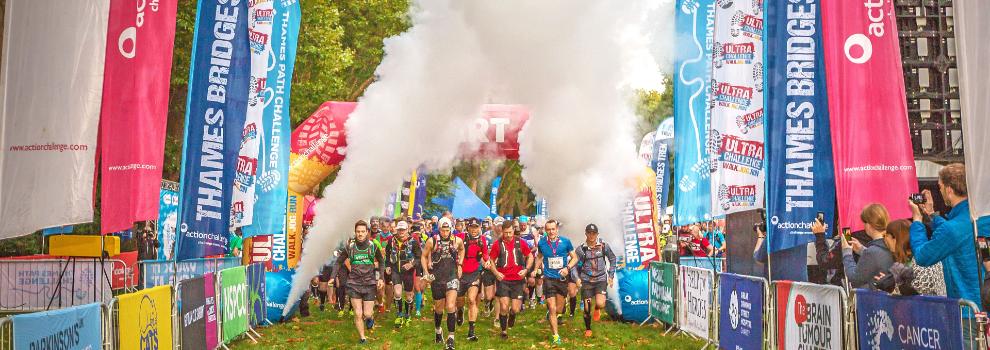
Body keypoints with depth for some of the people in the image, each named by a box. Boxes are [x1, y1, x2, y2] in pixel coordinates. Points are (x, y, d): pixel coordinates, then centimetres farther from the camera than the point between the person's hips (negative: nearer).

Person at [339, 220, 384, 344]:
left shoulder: (373, 246, -3)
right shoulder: (350, 247, -4)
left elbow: (380, 262, 8)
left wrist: (380, 278, 0)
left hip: (369, 284, 0)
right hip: (354, 284, 0)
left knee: (367, 314, 0)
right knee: (358, 314, -1)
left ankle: (371, 317, 36)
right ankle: (362, 338, 17)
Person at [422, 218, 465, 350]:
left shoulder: (457, 240, -3)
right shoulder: (432, 241, -6)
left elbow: (462, 250, 21)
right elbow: (424, 256, 7)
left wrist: (459, 265, 12)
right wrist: (426, 273, -1)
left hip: (452, 276, 0)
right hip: (437, 278, 1)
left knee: (451, 307, -15)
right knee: (439, 308, 14)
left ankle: (451, 338, -7)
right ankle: (437, 329, 43)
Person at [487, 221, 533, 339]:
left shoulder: (520, 243, 0)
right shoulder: (497, 244, -3)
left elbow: (530, 256, 10)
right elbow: (491, 260, 6)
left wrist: (526, 269, -4)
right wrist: (496, 273, -8)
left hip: (517, 280, 1)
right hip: (503, 280, -1)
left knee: (515, 309, 0)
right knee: (503, 307, -7)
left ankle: (512, 315, 38)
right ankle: (504, 331, 14)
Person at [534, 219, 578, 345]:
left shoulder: (565, 242, -6)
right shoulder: (541, 243, -2)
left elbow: (574, 258, 2)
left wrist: (567, 268, -15)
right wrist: (536, 270, 4)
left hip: (562, 278, 1)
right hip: (549, 278, -1)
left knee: (558, 309, 13)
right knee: (552, 309, -8)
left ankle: (552, 315, 48)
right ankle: (556, 335, 2)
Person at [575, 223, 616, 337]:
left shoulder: (604, 246, -4)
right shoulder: (581, 249, -6)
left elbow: (612, 259, 10)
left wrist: (611, 276, 7)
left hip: (601, 280, 0)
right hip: (587, 281, 0)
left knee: (600, 304, -21)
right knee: (587, 308, 2)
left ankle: (597, 309, 17)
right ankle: (588, 329, 28)